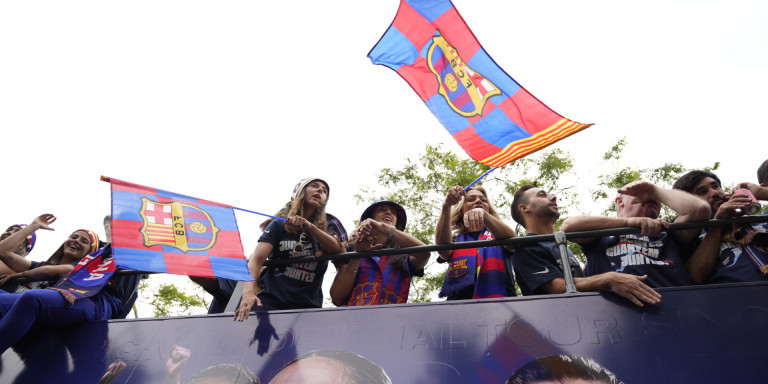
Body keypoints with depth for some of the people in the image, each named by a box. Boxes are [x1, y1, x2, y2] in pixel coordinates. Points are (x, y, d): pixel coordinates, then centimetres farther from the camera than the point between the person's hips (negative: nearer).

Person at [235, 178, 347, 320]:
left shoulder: (328, 226, 12)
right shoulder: (279, 225, 9)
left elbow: (340, 251, -6)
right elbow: (256, 261, -3)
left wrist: (310, 227, -17)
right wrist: (248, 293, -22)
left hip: (308, 306, 2)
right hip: (269, 302, -1)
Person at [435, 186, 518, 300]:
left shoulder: (497, 233, 20)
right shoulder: (455, 240, 21)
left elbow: (512, 240, -3)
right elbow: (442, 248, -2)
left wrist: (483, 214, -21)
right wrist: (446, 206, -15)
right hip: (460, 298, 0)